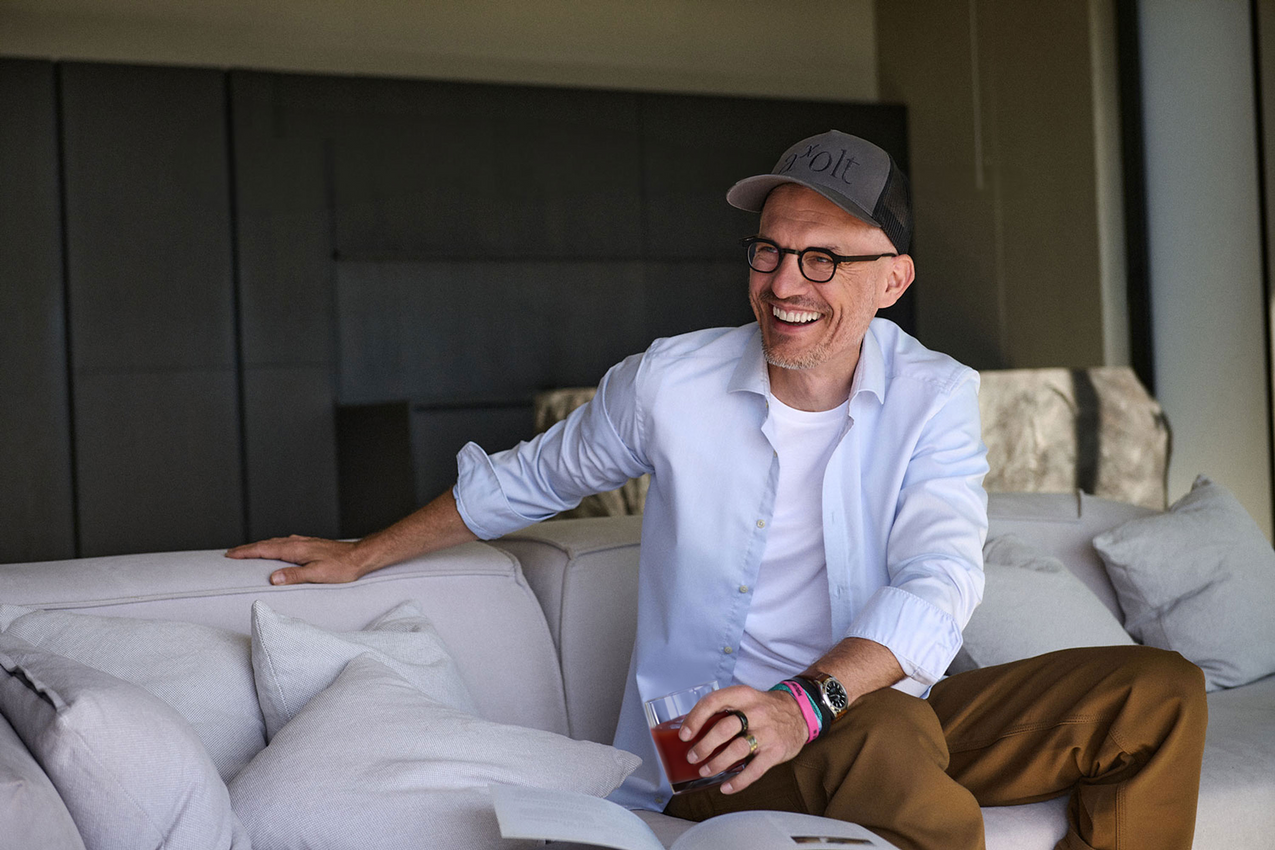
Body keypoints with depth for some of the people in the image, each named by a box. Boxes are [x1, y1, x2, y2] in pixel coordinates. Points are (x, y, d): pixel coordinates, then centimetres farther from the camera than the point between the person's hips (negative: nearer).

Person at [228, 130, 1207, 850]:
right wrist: (362, 554, 24)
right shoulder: (668, 382, -2)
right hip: (712, 750, -3)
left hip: (884, 716, 3)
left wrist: (808, 699, -36)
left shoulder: (936, 398, -2)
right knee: (891, 734, -37)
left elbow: (936, 585, -17)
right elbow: (525, 481, 15)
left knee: (1159, 692, -11)